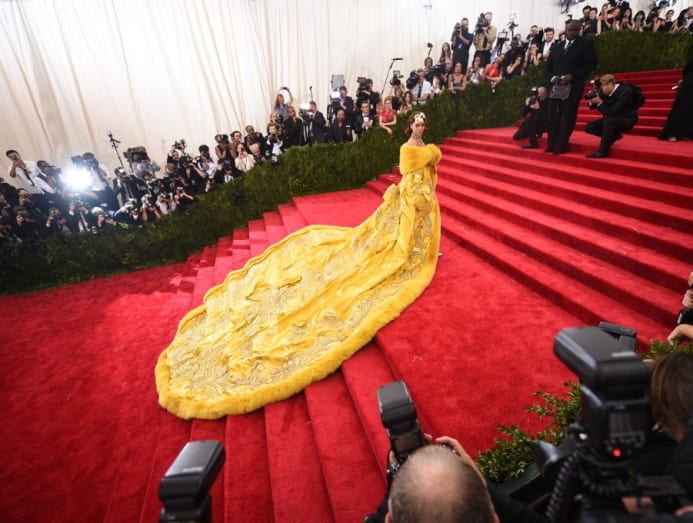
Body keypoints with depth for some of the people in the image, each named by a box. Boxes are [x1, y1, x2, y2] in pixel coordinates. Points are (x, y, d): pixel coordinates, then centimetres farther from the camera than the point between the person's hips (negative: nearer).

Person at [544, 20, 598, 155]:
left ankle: (561, 147, -8)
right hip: (556, 88, 4)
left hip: (573, 88, -4)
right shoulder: (556, 48, 20)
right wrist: (552, 78, -6)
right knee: (553, 118, 1)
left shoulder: (586, 43, 7)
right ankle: (552, 145, 5)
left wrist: (572, 76, -15)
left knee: (567, 119, -7)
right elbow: (547, 69, 17)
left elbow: (591, 63, -3)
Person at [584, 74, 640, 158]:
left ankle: (603, 151, -31)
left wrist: (600, 102, -32)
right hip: (611, 119, 8)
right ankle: (614, 135, 9)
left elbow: (611, 112, -30)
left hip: (627, 120, -7)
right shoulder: (605, 91, -7)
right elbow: (592, 106, 4)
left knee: (609, 121, -39)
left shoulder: (626, 91, -25)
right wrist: (592, 101, -18)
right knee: (588, 127, -6)